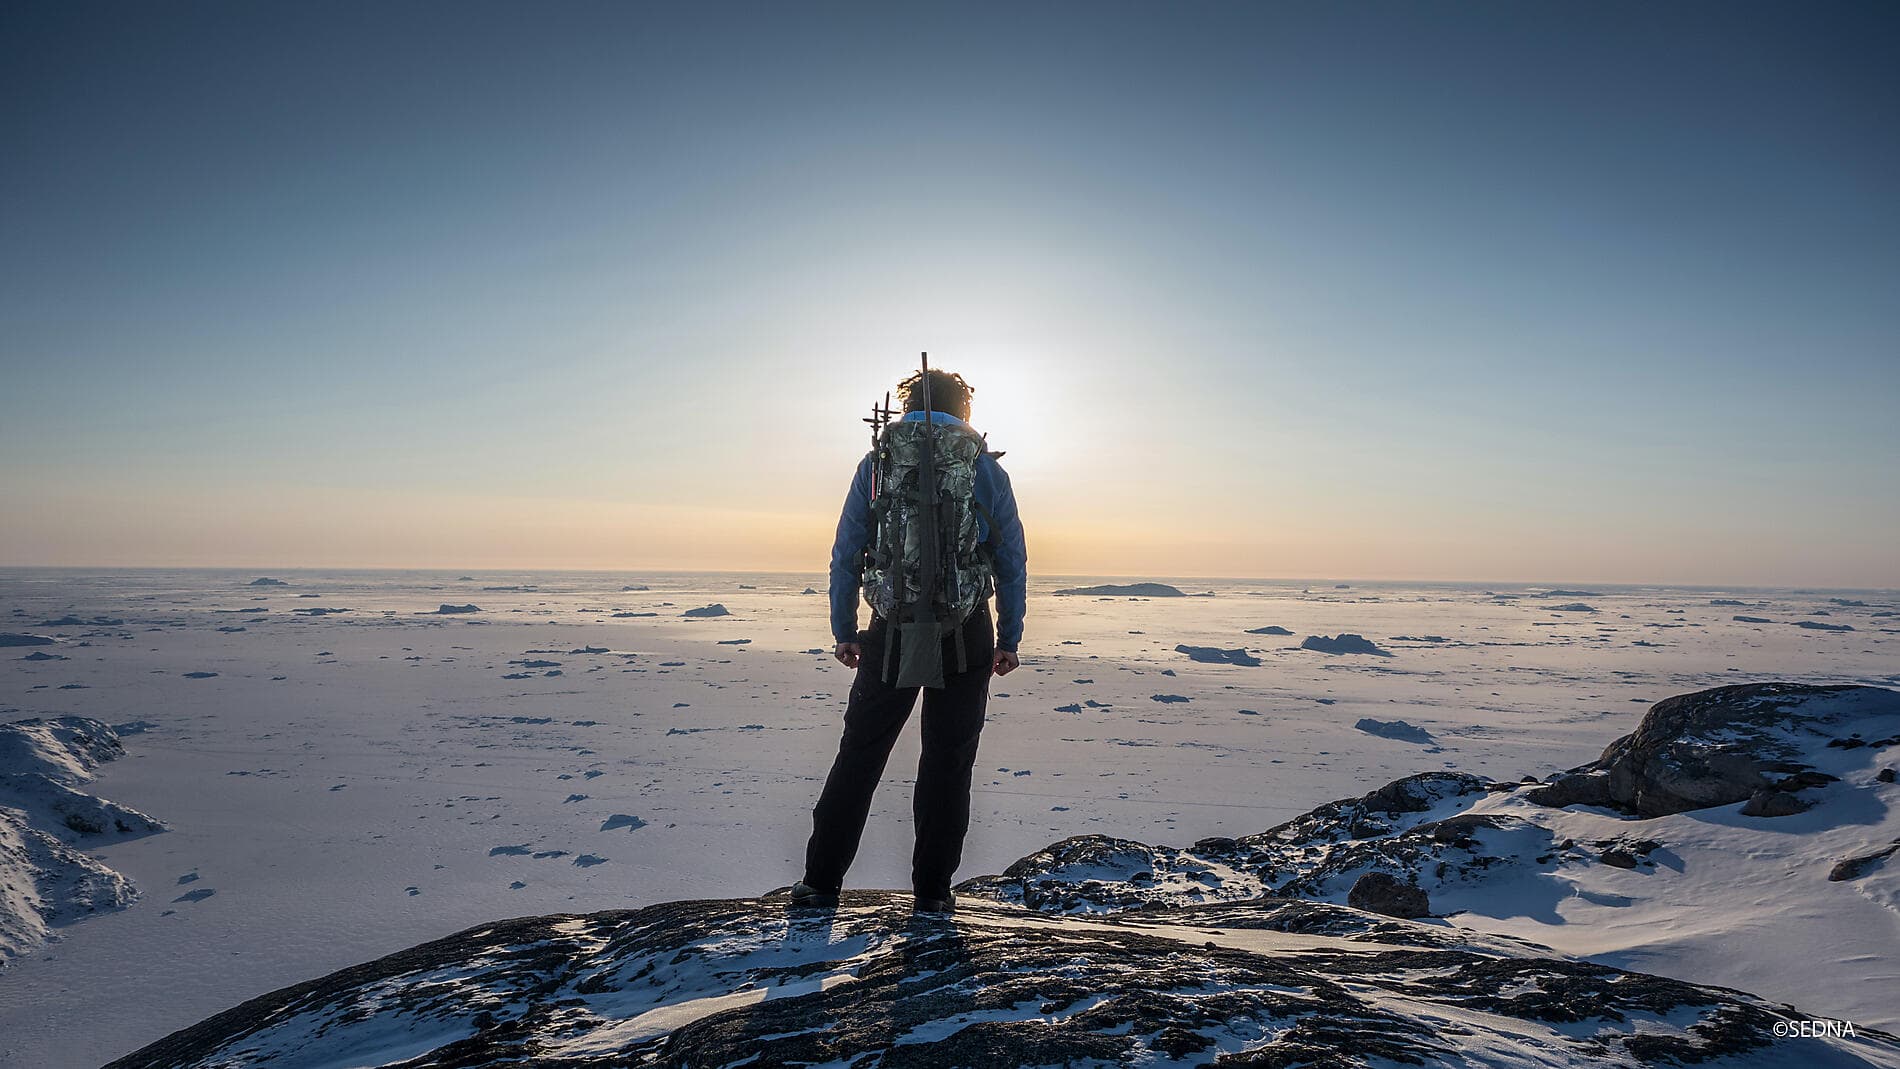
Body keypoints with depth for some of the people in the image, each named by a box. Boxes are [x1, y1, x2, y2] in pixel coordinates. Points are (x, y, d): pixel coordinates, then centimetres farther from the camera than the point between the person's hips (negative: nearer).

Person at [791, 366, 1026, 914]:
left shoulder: (876, 464, 4)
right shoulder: (988, 469, 4)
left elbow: (845, 555, 3)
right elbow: (1012, 562, 5)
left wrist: (844, 632, 10)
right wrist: (1009, 639, 12)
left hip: (892, 633, 0)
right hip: (966, 637, 0)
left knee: (859, 753, 12)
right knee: (948, 761, 10)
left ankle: (821, 879, 17)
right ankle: (932, 890, 16)